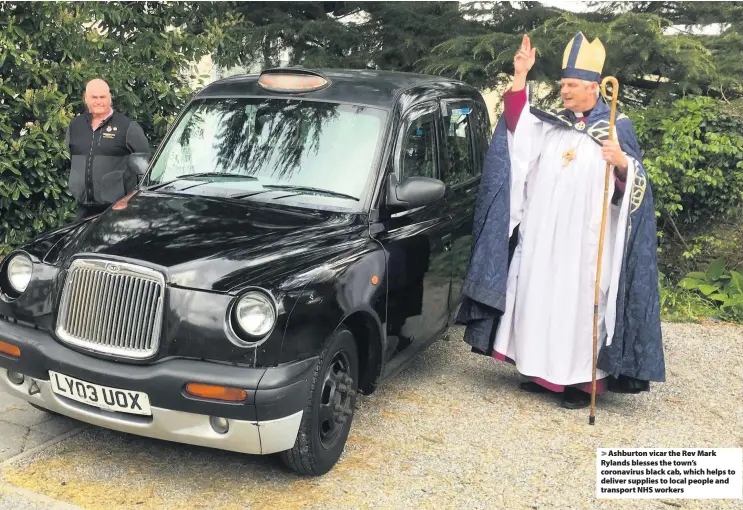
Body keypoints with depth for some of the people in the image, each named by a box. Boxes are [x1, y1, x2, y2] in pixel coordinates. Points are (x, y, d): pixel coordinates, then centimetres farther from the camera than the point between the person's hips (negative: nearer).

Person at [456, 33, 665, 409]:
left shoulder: (617, 127, 0)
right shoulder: (552, 123, 12)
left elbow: (635, 184, -4)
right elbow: (517, 126, -2)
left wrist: (622, 162, -26)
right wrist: (520, 78, -10)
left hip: (584, 239, -5)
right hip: (541, 233, 5)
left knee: (579, 302, -3)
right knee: (541, 298, 8)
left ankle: (583, 379, 7)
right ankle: (545, 371, 21)